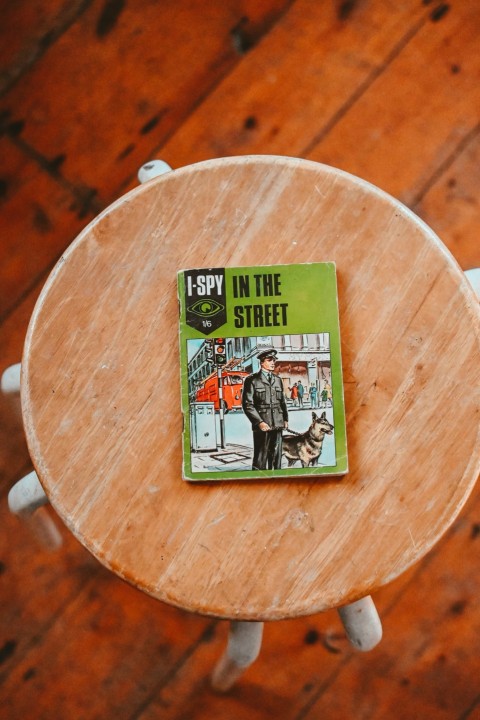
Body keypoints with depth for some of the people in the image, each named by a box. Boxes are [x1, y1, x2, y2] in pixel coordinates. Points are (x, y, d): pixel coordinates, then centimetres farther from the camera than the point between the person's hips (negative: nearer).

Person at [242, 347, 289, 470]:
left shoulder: (277, 380, 16)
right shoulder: (252, 380, -2)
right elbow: (247, 404, -7)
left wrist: (285, 419, 9)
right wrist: (259, 422, -14)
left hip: (277, 425, 5)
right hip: (262, 426, -5)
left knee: (276, 459, 10)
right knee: (260, 460, -2)